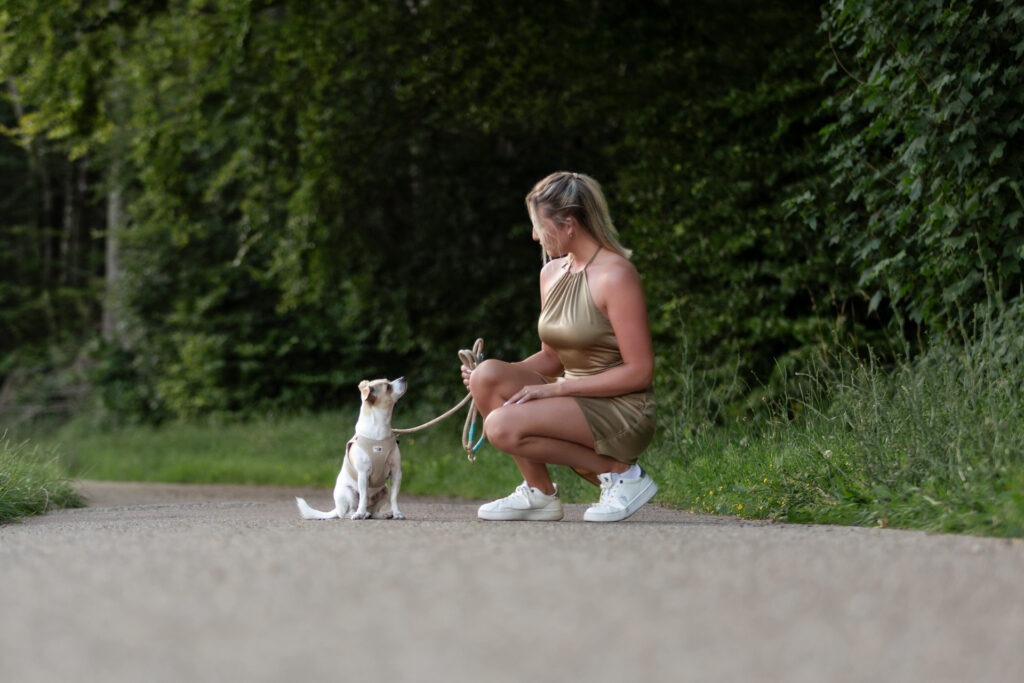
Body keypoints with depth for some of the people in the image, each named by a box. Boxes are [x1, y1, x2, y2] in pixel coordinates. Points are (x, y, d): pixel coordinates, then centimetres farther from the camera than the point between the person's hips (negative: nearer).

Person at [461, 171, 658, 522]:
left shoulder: (615, 275, -15)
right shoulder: (551, 273, 9)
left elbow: (639, 372, -17)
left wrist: (556, 388, -19)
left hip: (622, 411, -8)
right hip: (573, 400, 8)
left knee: (503, 427, -25)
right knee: (488, 376, -14)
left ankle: (619, 473, -10)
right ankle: (538, 493, -4)